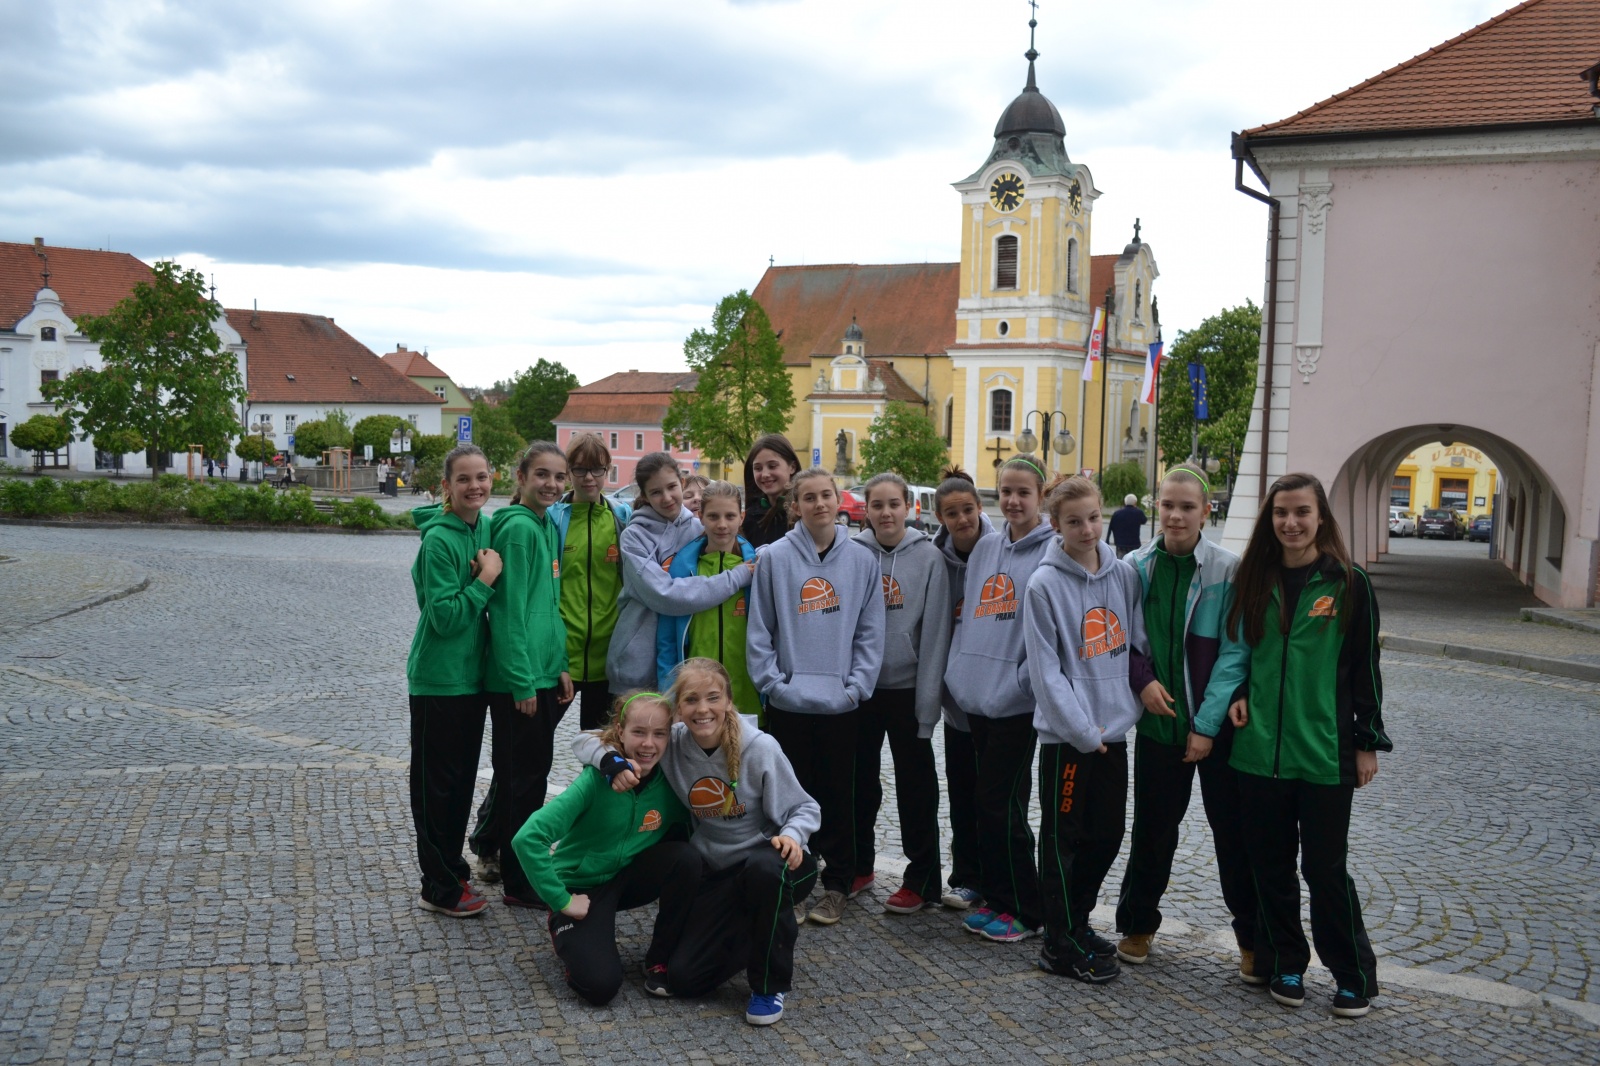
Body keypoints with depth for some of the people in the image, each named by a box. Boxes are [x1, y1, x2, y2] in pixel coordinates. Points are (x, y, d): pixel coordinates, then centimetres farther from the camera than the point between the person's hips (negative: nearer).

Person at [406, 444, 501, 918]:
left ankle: (452, 866, 32)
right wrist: (484, 579, -20)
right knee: (438, 782, 4)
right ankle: (439, 888, 15)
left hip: (472, 674, 8)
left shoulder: (483, 527, 6)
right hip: (439, 678, -8)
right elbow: (444, 617, -22)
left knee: (463, 777, 17)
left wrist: (489, 576, -3)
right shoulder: (439, 539, -18)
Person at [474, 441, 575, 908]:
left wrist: (561, 664, 13)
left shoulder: (548, 525, 13)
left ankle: (488, 843, 40)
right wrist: (523, 680, -18)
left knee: (517, 769, 21)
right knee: (527, 776, 2)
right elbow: (511, 609, -18)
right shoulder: (518, 528, -15)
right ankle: (522, 883, 15)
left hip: (544, 670, 9)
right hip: (519, 676, -9)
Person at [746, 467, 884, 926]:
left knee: (837, 795, 9)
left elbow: (870, 633, 2)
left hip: (841, 704, 1)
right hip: (788, 703, 0)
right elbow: (759, 630, -1)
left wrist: (856, 686, -6)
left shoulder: (861, 560, 1)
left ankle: (837, 885, 21)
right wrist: (773, 682, -8)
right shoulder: (775, 558, -2)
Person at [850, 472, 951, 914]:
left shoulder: (929, 557, -6)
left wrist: (928, 702, -10)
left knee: (915, 786, 6)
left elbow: (935, 633, -7)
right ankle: (858, 865, 30)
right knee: (860, 780, 14)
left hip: (907, 688, -2)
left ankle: (922, 880, 16)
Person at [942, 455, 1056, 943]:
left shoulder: (1052, 551, -9)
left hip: (1015, 701, -7)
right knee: (987, 802, 13)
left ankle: (1024, 910, 12)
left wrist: (1024, 682, -16)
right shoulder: (986, 547, 11)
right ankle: (995, 898, 26)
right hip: (978, 695, 7)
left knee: (1002, 804, -2)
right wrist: (959, 673, 12)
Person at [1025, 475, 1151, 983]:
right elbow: (1046, 671, -14)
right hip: (1066, 736, -6)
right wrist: (1084, 731, -15)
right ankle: (1062, 944, 16)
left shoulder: (1124, 574, 4)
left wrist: (1145, 682, 0)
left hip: (1114, 730, 6)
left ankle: (1078, 921, 32)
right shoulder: (1045, 584, -12)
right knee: (1064, 838, 4)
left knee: (1108, 835, 14)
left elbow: (1135, 643, 14)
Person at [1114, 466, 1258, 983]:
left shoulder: (1229, 570, -9)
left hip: (1219, 726, -2)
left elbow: (1234, 653, -11)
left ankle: (1252, 940, 22)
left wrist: (1207, 724, -14)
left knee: (1233, 833, 6)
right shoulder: (1136, 567, 0)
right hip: (1158, 722, 2)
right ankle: (1138, 925, 30)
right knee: (1152, 829, 12)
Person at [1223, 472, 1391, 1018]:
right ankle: (1284, 964, 27)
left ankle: (1354, 975, 22)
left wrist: (1368, 742, -1)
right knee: (1271, 864, 11)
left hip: (1325, 753, -3)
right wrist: (1236, 695, -1)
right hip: (1258, 749, 3)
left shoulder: (1348, 583, -5)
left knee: (1325, 868, 4)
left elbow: (1365, 667, -2)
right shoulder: (1253, 581, 5)